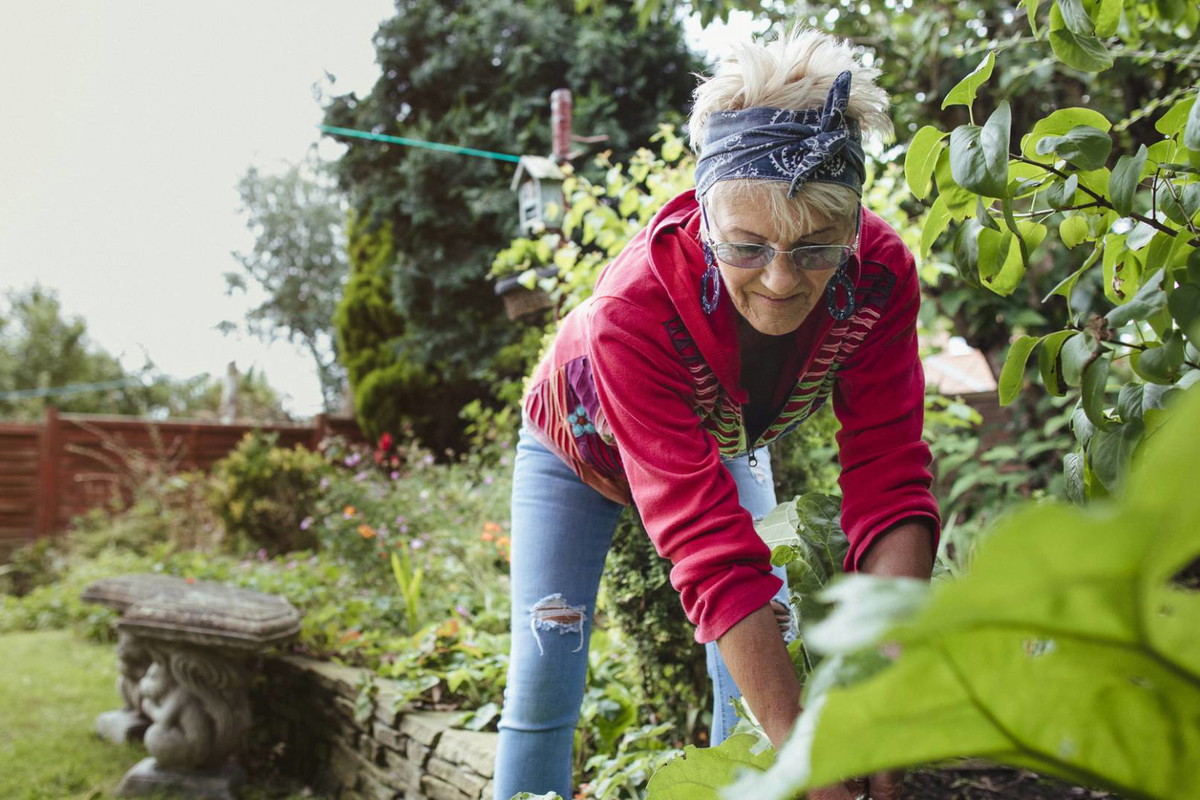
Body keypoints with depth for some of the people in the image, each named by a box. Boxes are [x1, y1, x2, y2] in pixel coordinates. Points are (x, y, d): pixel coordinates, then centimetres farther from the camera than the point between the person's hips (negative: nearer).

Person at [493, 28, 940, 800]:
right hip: (583, 447, -3)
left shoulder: (879, 276, -33)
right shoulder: (634, 307, -44)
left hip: (726, 444, 3)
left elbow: (888, 476, -32)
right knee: (546, 675, -6)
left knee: (766, 672, -4)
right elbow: (709, 543, -47)